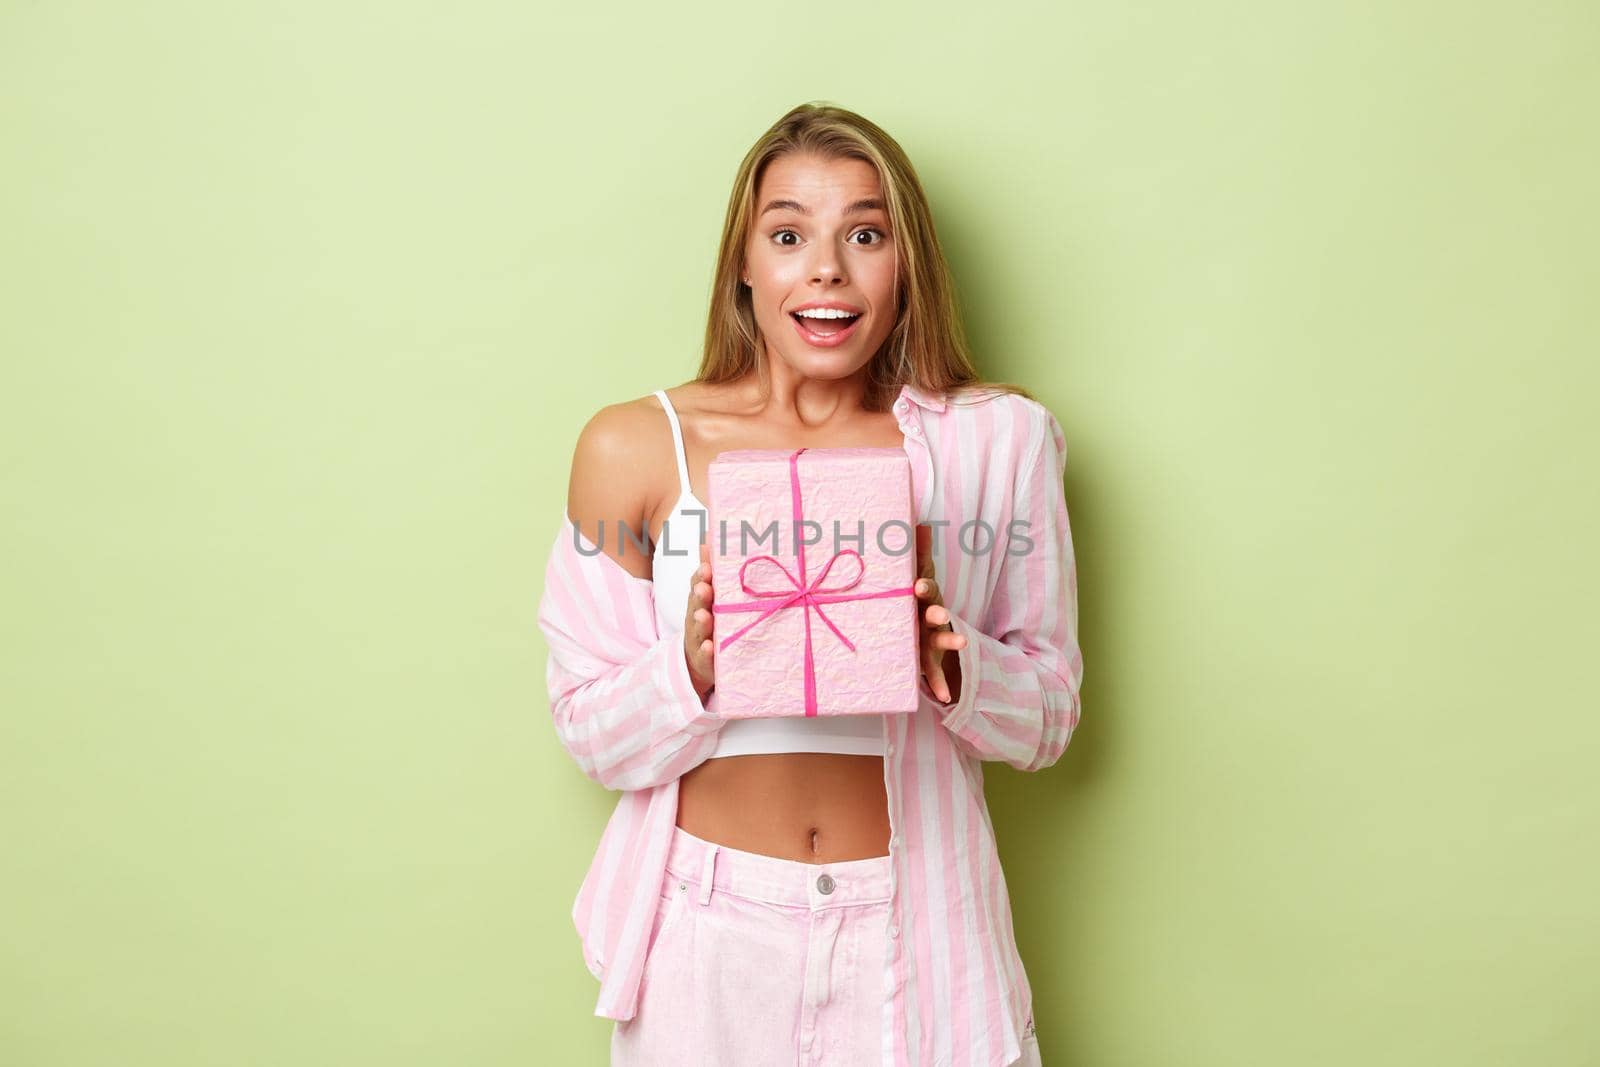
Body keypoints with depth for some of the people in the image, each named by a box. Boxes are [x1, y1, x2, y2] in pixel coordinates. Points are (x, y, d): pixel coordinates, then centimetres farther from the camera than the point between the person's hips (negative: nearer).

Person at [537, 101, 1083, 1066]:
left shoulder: (996, 442, -5)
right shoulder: (635, 446, -7)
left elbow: (1049, 716, 1)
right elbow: (592, 734, -3)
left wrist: (953, 668, -19)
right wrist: (694, 668, -22)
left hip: (916, 927, 1)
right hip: (708, 929, 0)